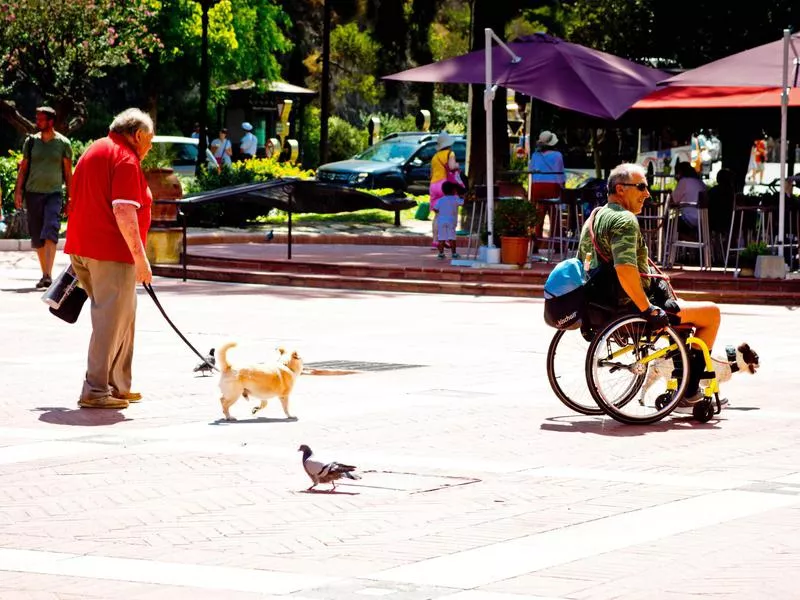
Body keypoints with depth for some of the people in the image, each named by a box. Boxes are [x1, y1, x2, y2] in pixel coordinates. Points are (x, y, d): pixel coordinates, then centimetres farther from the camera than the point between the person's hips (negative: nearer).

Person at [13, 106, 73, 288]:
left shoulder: (63, 143, 1)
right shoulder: (31, 142, 6)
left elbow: (68, 172, 5)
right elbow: (23, 169, 10)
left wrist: (69, 196, 2)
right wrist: (18, 191, 1)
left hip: (54, 193, -3)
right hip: (33, 193, 3)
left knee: (51, 232, -19)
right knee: (37, 236, 6)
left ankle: (48, 275, -26)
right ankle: (45, 274, 16)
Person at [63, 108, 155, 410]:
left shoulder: (95, 150, 19)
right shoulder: (126, 158, -12)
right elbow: (124, 212, -22)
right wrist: (140, 257, -20)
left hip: (82, 247, 10)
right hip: (111, 253, -10)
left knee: (123, 317, 18)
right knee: (111, 320, -5)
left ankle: (118, 386, 22)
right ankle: (96, 390, -6)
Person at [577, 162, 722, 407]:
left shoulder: (594, 219, 13)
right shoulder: (624, 220, -19)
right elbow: (625, 270, -32)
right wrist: (649, 310, -26)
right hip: (630, 308, -10)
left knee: (678, 307, 33)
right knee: (712, 313, 0)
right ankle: (689, 391, 3)